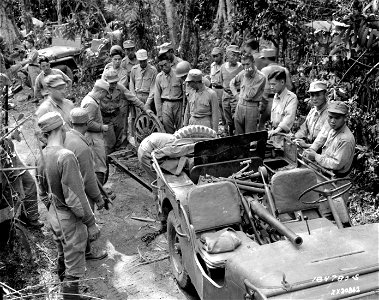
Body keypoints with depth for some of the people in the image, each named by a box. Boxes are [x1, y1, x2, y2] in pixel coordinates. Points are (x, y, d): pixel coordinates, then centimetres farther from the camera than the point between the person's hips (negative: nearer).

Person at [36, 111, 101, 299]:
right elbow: (75, 197, -26)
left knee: (63, 255, 27)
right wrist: (91, 223, -18)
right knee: (74, 266, 5)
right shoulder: (65, 157, -26)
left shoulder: (43, 157, 0)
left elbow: (43, 193, 12)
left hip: (54, 216, 9)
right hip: (69, 220, -9)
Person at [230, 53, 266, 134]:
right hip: (240, 105, 6)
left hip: (252, 107, -5)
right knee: (238, 134, 10)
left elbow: (250, 95, -17)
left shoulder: (261, 77, -12)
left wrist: (247, 77, -16)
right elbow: (232, 83, 25)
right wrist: (236, 94, 10)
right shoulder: (243, 73, 6)